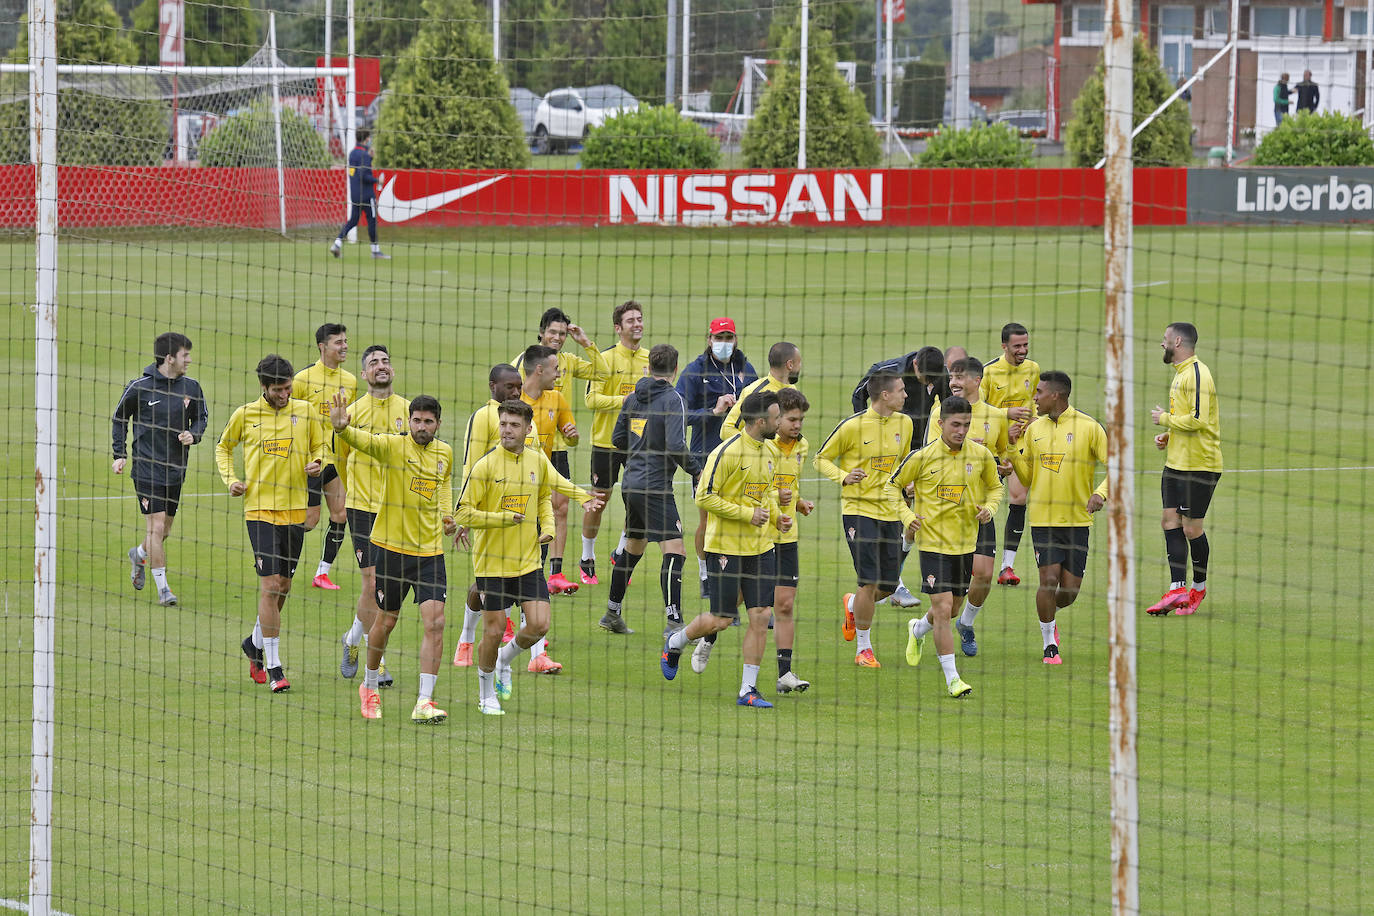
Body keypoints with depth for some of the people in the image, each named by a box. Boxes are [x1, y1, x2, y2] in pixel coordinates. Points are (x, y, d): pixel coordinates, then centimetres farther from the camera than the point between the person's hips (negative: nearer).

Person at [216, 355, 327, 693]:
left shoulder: (305, 411, 3)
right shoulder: (245, 415, 1)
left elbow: (321, 446, 15)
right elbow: (223, 447, 17)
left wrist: (318, 463, -8)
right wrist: (231, 480, 2)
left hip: (294, 510, 3)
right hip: (260, 509, -3)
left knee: (283, 586, 11)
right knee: (270, 585, -11)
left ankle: (255, 643, 36)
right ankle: (274, 667, -7)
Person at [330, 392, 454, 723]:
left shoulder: (445, 453, 5)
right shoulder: (394, 446, -10)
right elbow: (363, 440, -29)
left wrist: (446, 514, 10)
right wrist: (342, 428, -51)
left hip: (430, 550, 3)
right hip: (391, 546, -3)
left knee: (435, 623, -10)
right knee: (385, 621, 9)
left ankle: (424, 703, -9)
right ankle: (369, 686, 34)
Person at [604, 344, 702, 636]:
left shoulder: (633, 398, 9)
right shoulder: (673, 400, -13)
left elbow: (617, 438, 16)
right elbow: (676, 446, -22)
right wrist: (697, 471, -9)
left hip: (631, 483, 8)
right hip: (655, 486, -8)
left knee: (632, 548, 22)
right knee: (674, 552, -11)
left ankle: (612, 614, 31)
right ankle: (673, 621, -21)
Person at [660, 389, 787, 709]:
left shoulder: (770, 451, 9)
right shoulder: (727, 452, -16)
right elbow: (705, 497, -17)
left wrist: (776, 516, 7)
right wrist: (747, 514, -18)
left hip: (760, 547, 7)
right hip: (726, 547, -7)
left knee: (760, 616, -2)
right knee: (721, 619, 0)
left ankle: (748, 689, 5)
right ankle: (675, 643, 30)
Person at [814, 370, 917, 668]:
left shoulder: (904, 423, 6)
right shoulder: (853, 426, -11)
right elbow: (822, 458, 0)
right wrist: (844, 477, -17)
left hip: (890, 512, 6)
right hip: (859, 509, -6)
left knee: (889, 584, 5)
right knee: (870, 582, -10)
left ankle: (853, 604, 39)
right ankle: (864, 649, 5)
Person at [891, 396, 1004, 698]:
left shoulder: (981, 455, -2)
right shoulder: (922, 457, -10)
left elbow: (996, 487, 15)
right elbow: (893, 486, 5)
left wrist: (989, 508, -5)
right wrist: (907, 516, -9)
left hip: (965, 543, 4)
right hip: (933, 542, -4)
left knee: (952, 609, 17)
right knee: (943, 608, -13)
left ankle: (918, 630, 51)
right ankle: (952, 678, -6)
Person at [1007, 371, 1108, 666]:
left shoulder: (1089, 428, -5)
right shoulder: (1034, 429, 7)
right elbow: (1026, 478, 12)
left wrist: (1100, 493, -21)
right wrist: (1014, 448, -2)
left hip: (1077, 520, -1)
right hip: (1043, 519, 1)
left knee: (1070, 589, 0)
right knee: (1049, 578, -13)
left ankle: (1051, 616, 34)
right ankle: (1049, 644, 3)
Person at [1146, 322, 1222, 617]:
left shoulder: (1196, 374, -16)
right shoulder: (1181, 373, 16)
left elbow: (1197, 420, -24)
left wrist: (1165, 419, -10)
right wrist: (1168, 436, 11)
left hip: (1199, 466, -10)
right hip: (1176, 463, 10)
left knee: (1191, 528, -2)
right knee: (1171, 522, 3)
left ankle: (1199, 587, 14)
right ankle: (1177, 590, 1)